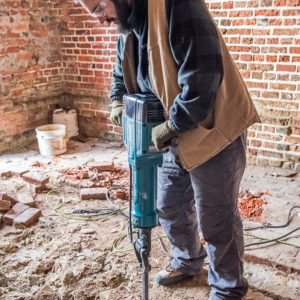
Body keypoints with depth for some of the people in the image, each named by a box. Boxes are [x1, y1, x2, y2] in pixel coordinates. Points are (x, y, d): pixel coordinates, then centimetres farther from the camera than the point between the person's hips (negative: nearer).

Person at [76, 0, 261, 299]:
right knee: (169, 207, 20)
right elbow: (122, 72, 24)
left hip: (212, 132, -8)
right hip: (173, 136, 9)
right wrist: (118, 101, 5)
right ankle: (188, 261, 46)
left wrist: (171, 126, -23)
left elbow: (203, 72, -29)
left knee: (216, 218, 5)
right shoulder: (128, 26, 8)